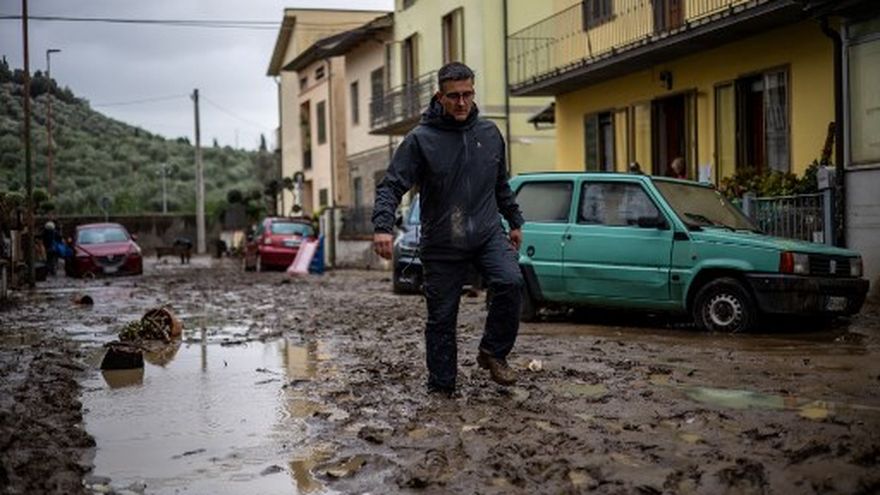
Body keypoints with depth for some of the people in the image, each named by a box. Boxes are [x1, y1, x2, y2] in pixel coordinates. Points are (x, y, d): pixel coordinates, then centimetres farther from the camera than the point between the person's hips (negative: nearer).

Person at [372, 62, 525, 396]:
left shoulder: (490, 134, 7)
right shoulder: (420, 139, -7)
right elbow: (391, 185, -11)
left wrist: (515, 221, 23)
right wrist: (382, 226, -26)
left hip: (488, 234, 3)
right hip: (441, 243, -2)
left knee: (510, 282, -23)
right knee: (441, 318, 3)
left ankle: (493, 353, -2)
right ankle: (441, 387, 18)